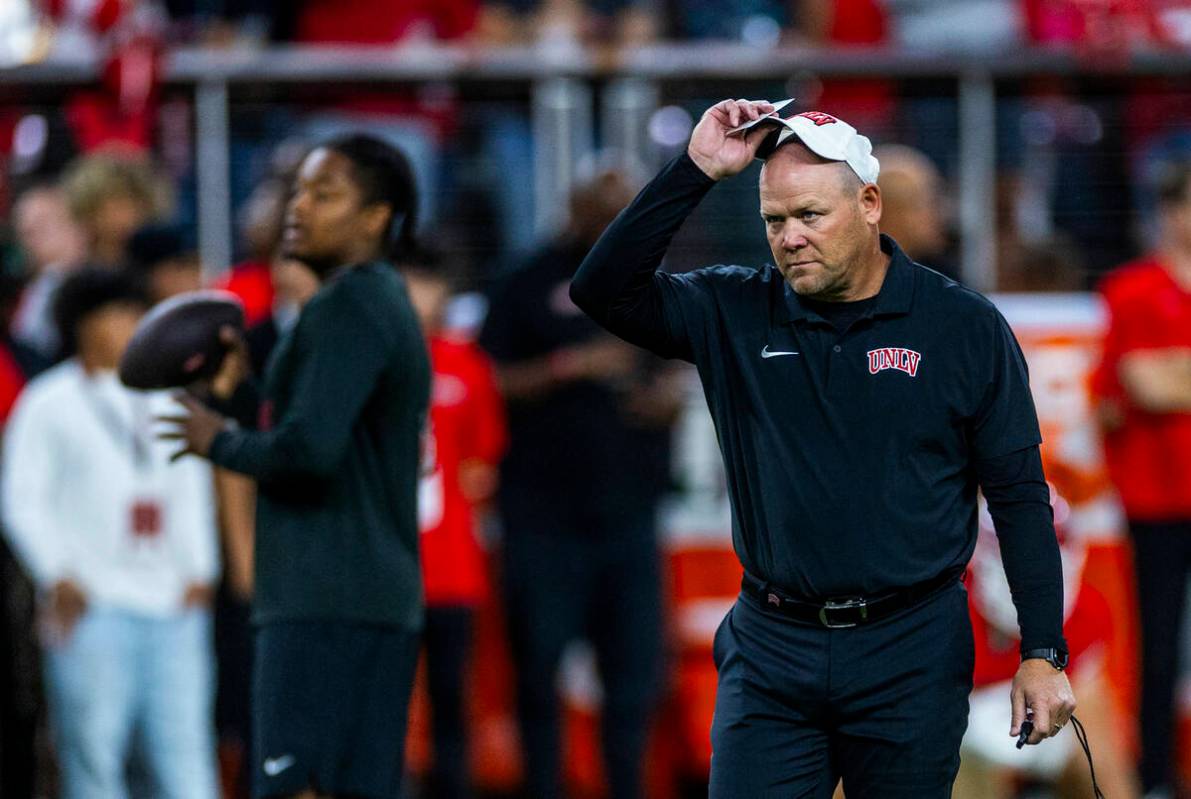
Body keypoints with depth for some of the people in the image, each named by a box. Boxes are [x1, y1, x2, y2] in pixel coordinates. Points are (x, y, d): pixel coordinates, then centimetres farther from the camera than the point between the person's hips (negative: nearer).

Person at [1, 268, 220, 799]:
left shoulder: (166, 402, 19)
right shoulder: (49, 404, 3)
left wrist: (199, 571, 11)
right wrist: (58, 575, -10)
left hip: (174, 609, 4)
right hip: (94, 610, -4)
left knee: (185, 751, -3)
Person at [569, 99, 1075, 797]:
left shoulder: (964, 327, 0)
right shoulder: (735, 314, 5)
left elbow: (1020, 496, 2)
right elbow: (607, 289, -7)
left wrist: (1044, 655, -4)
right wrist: (695, 170, -12)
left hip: (911, 658, -1)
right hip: (771, 654, 1)